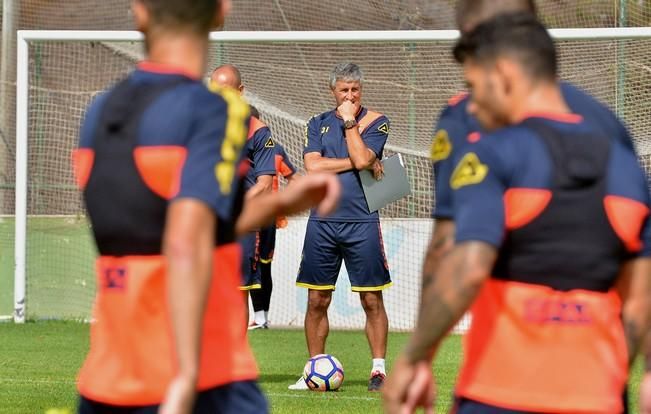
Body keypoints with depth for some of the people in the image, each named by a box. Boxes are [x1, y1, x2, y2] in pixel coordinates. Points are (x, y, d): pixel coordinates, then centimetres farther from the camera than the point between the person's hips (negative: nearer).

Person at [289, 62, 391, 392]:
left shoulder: (375, 122, 4)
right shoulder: (317, 124, 12)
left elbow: (362, 158, -14)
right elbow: (312, 166, -4)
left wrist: (349, 120, -6)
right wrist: (359, 164, -8)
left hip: (362, 222, -2)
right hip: (322, 222, 3)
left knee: (371, 300, -2)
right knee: (317, 300, 4)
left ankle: (378, 370, 3)